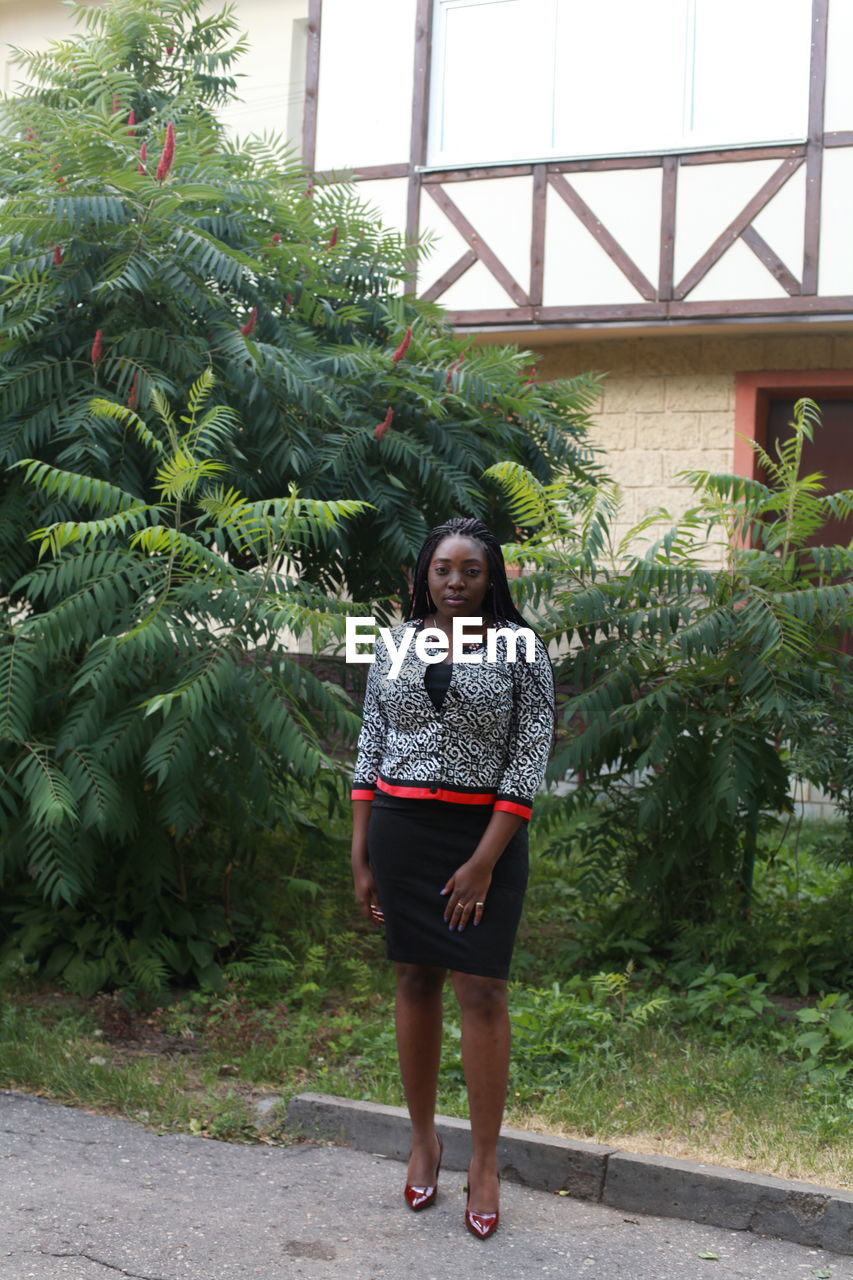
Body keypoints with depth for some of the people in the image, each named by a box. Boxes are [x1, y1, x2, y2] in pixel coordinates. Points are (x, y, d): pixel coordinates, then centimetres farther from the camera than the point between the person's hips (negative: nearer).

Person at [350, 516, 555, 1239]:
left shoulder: (520, 647, -3)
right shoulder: (396, 644, 7)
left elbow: (531, 757, -7)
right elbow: (371, 750, 9)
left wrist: (485, 861, -13)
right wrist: (360, 858, 5)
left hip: (486, 830, -3)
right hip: (399, 829, 3)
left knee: (482, 990, -4)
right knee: (415, 981, 9)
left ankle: (485, 1163, 8)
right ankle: (423, 1139, 24)